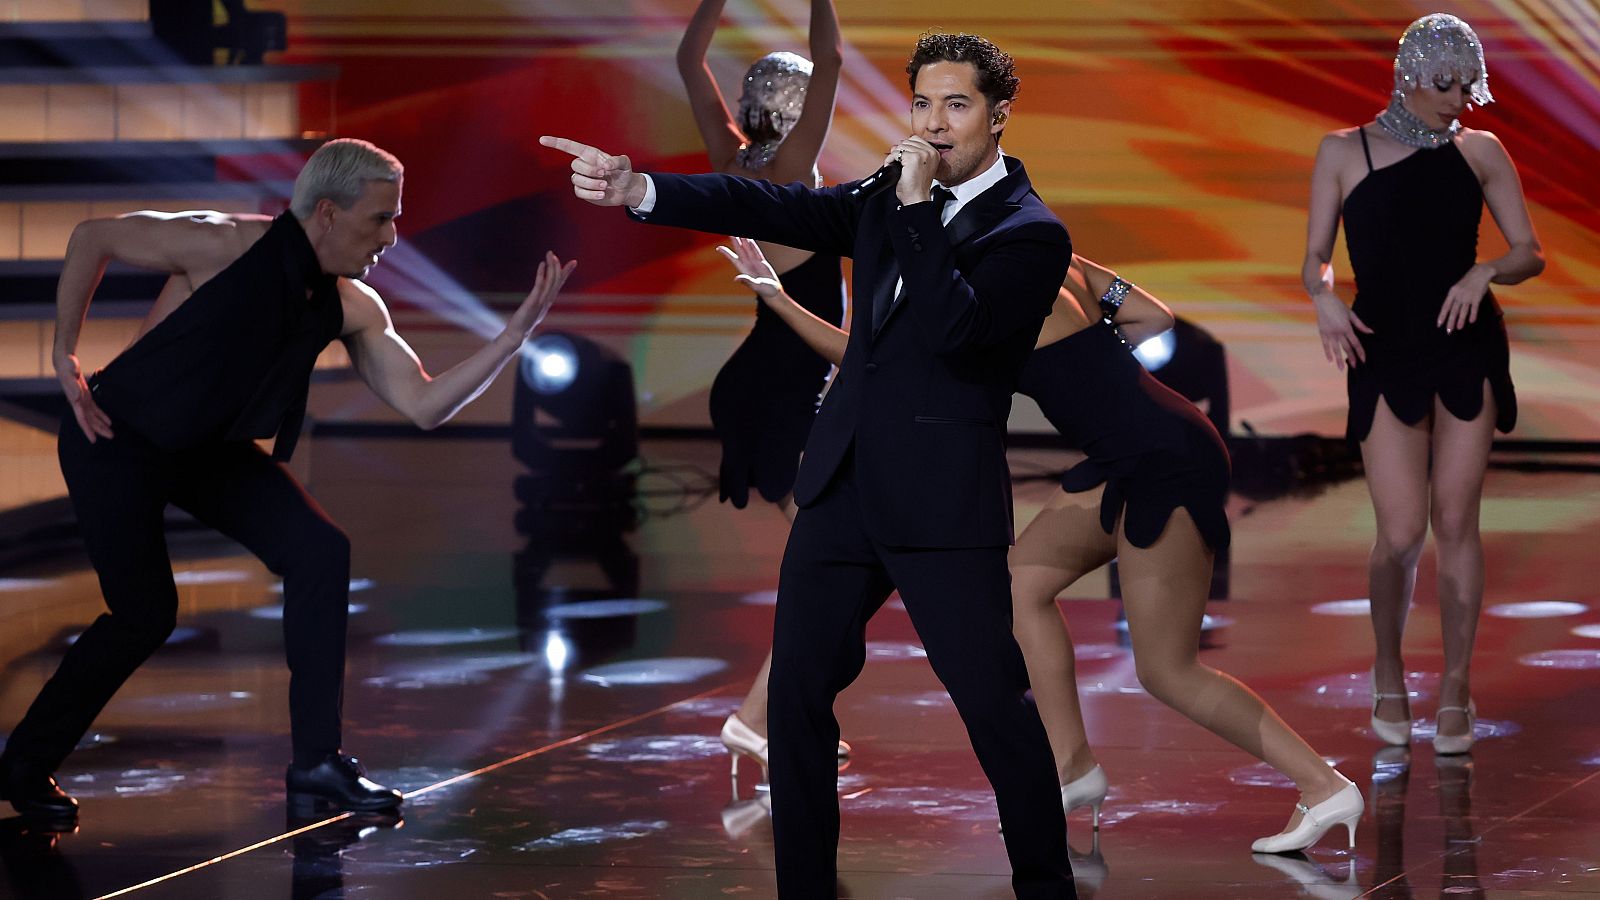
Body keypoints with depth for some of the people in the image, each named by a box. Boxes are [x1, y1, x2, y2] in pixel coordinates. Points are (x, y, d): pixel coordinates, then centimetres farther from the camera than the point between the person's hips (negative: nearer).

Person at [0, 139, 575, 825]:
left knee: (320, 550, -11)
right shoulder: (229, 246, -25)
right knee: (144, 613, -6)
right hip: (117, 438, -6)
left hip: (210, 449, 6)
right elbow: (93, 238, -14)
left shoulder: (352, 308, -7)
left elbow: (424, 405, -10)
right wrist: (65, 356, -12)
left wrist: (518, 332, -19)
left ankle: (316, 764, -5)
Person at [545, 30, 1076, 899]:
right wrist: (637, 190, -6)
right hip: (845, 483, 6)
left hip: (943, 499, -6)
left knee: (995, 702, -5)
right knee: (797, 688, 6)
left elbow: (953, 327, -22)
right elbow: (778, 210, 4)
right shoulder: (889, 196, 12)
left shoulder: (1032, 234, -7)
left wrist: (916, 204, -17)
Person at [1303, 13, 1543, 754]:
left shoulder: (1481, 153, 5)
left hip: (1468, 350, 1)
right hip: (1385, 354, -1)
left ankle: (1456, 688, 9)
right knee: (1401, 534, -7)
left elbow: (1530, 254, 5)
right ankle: (1387, 672, 17)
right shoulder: (1345, 153, 2)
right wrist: (1326, 300, -19)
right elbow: (1315, 261, 2)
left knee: (1455, 521, 0)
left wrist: (1487, 272, -16)